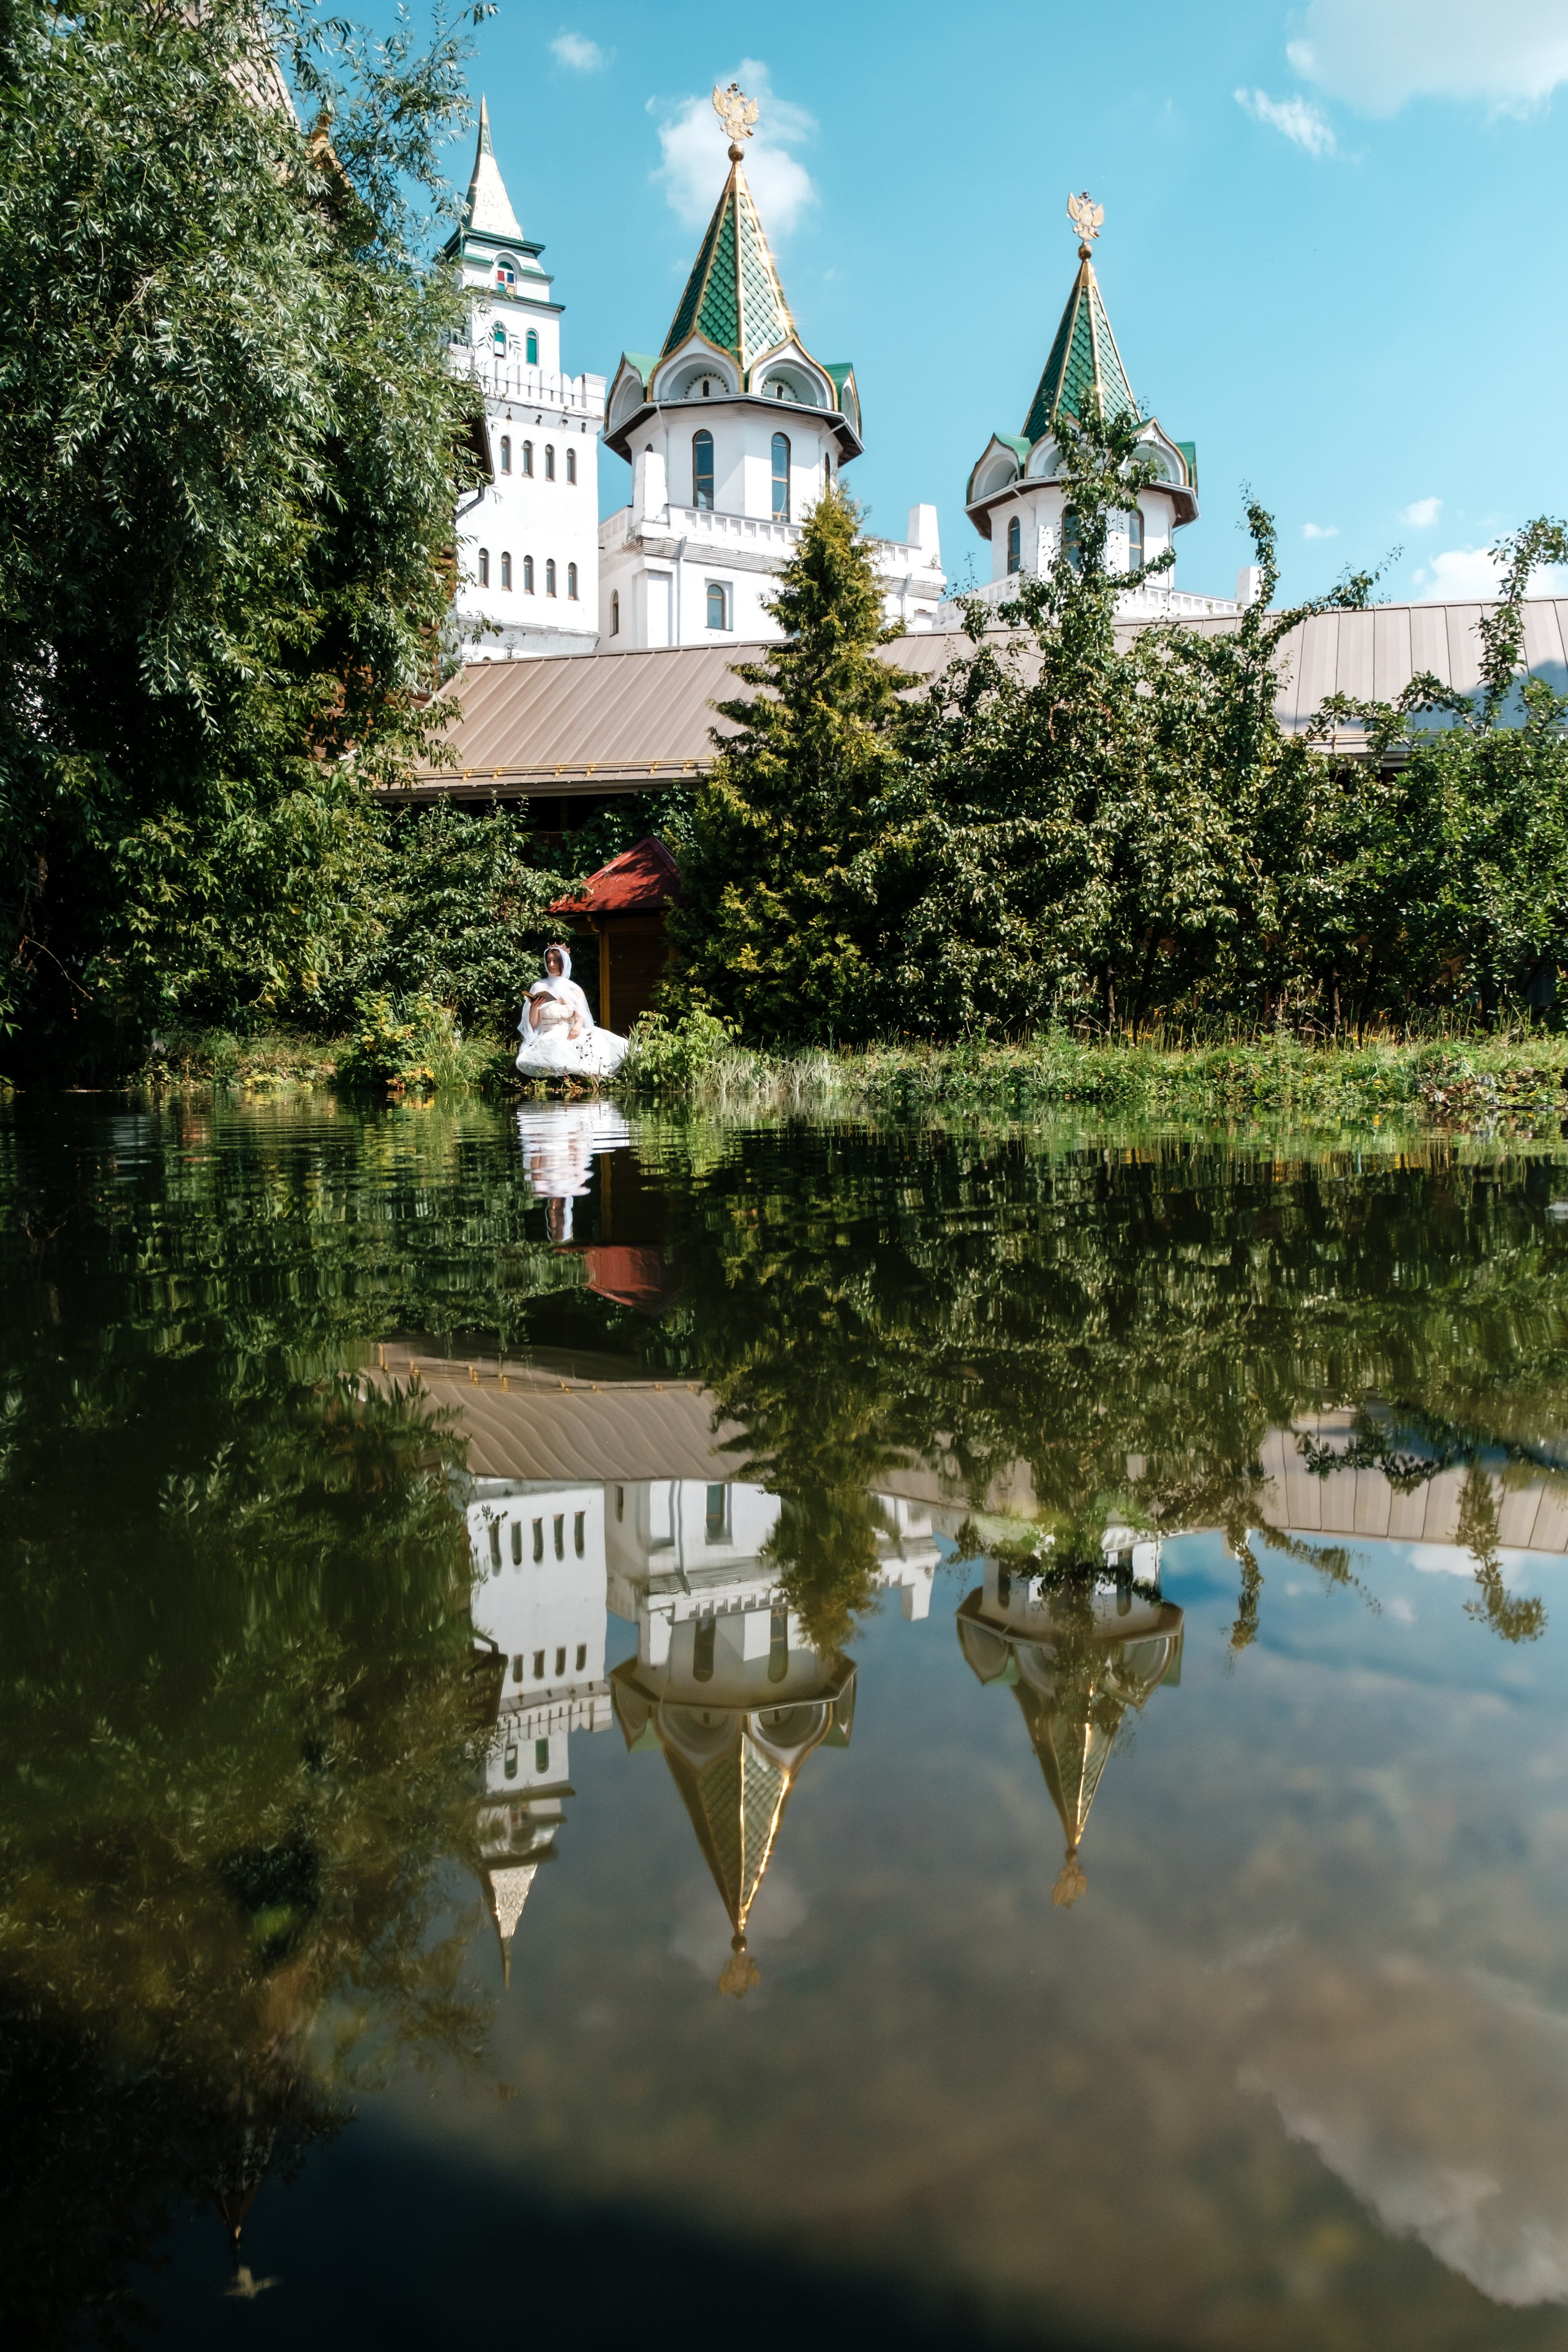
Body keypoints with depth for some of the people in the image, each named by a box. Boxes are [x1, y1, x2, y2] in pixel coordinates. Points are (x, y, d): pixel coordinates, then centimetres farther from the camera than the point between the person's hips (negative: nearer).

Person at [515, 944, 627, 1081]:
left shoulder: (574, 989, 13)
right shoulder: (539, 988, 9)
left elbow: (580, 1017, 4)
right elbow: (533, 1024, 7)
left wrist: (578, 1025, -20)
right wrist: (534, 1007, -14)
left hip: (570, 1036, 2)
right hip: (549, 1038, -2)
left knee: (597, 1041, -30)